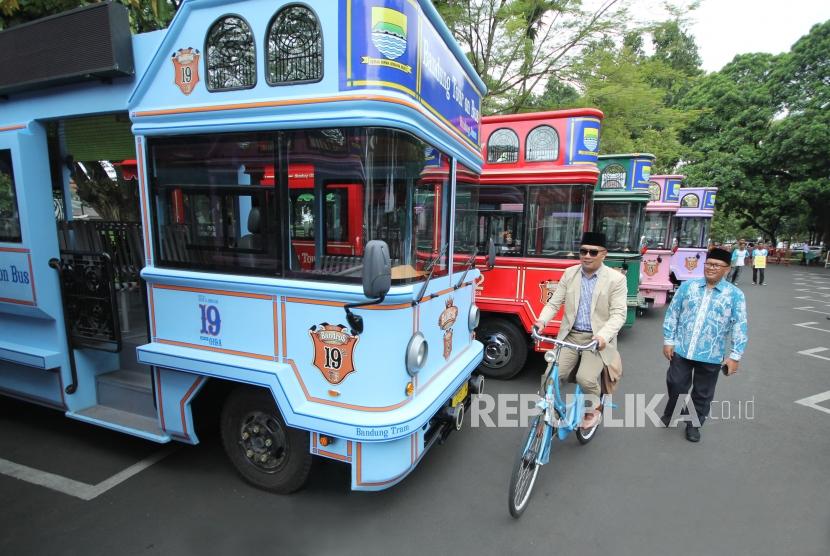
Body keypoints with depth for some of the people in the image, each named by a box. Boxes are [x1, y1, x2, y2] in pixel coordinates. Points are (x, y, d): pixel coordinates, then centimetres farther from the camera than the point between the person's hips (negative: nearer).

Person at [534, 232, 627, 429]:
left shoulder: (616, 279, -5)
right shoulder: (569, 274, 5)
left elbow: (618, 314, -12)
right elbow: (554, 302, 3)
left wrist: (603, 335, -29)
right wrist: (542, 321, -16)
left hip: (596, 340, -3)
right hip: (570, 336, 3)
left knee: (585, 378, -20)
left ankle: (594, 408, 14)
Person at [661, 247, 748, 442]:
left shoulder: (735, 295, -3)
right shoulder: (688, 286, 0)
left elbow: (739, 327, -3)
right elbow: (672, 313, 2)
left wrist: (734, 355, -7)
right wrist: (668, 340, -1)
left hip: (711, 356, 0)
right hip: (681, 350, 1)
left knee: (702, 394, 13)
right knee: (676, 386, 10)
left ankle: (693, 424, 32)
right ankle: (670, 414, 35)